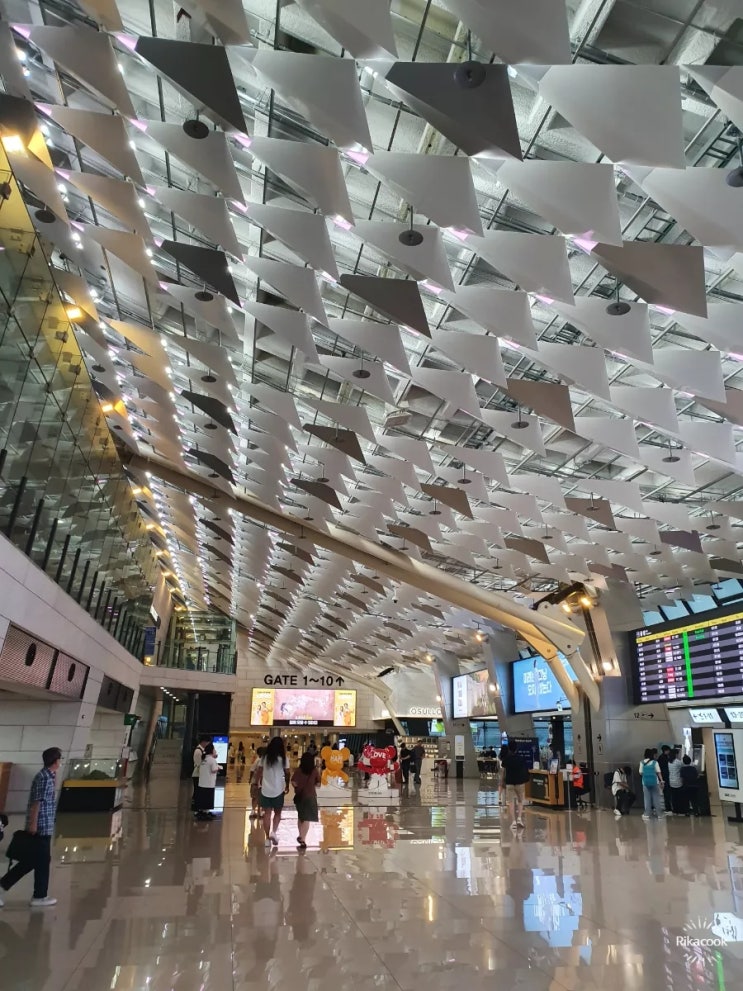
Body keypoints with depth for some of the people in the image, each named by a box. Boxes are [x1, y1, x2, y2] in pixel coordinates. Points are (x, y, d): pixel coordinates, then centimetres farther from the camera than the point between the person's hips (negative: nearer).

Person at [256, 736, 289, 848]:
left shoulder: (264, 757, 1)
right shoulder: (283, 759, -5)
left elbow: (259, 772, 4)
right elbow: (287, 774, -3)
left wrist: (259, 782, 17)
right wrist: (287, 786, 10)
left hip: (265, 789, 2)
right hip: (278, 790, -2)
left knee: (267, 814, 9)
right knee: (277, 813, 13)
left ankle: (268, 838, 10)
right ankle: (273, 832, -8)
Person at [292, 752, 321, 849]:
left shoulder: (298, 770, -8)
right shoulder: (315, 771, -7)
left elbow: (294, 782, -16)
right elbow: (318, 783, -2)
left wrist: (298, 786, 5)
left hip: (300, 796, 2)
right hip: (310, 796, -2)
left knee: (301, 817, 20)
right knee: (307, 819, 0)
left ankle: (301, 837, 29)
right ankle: (303, 838, -12)